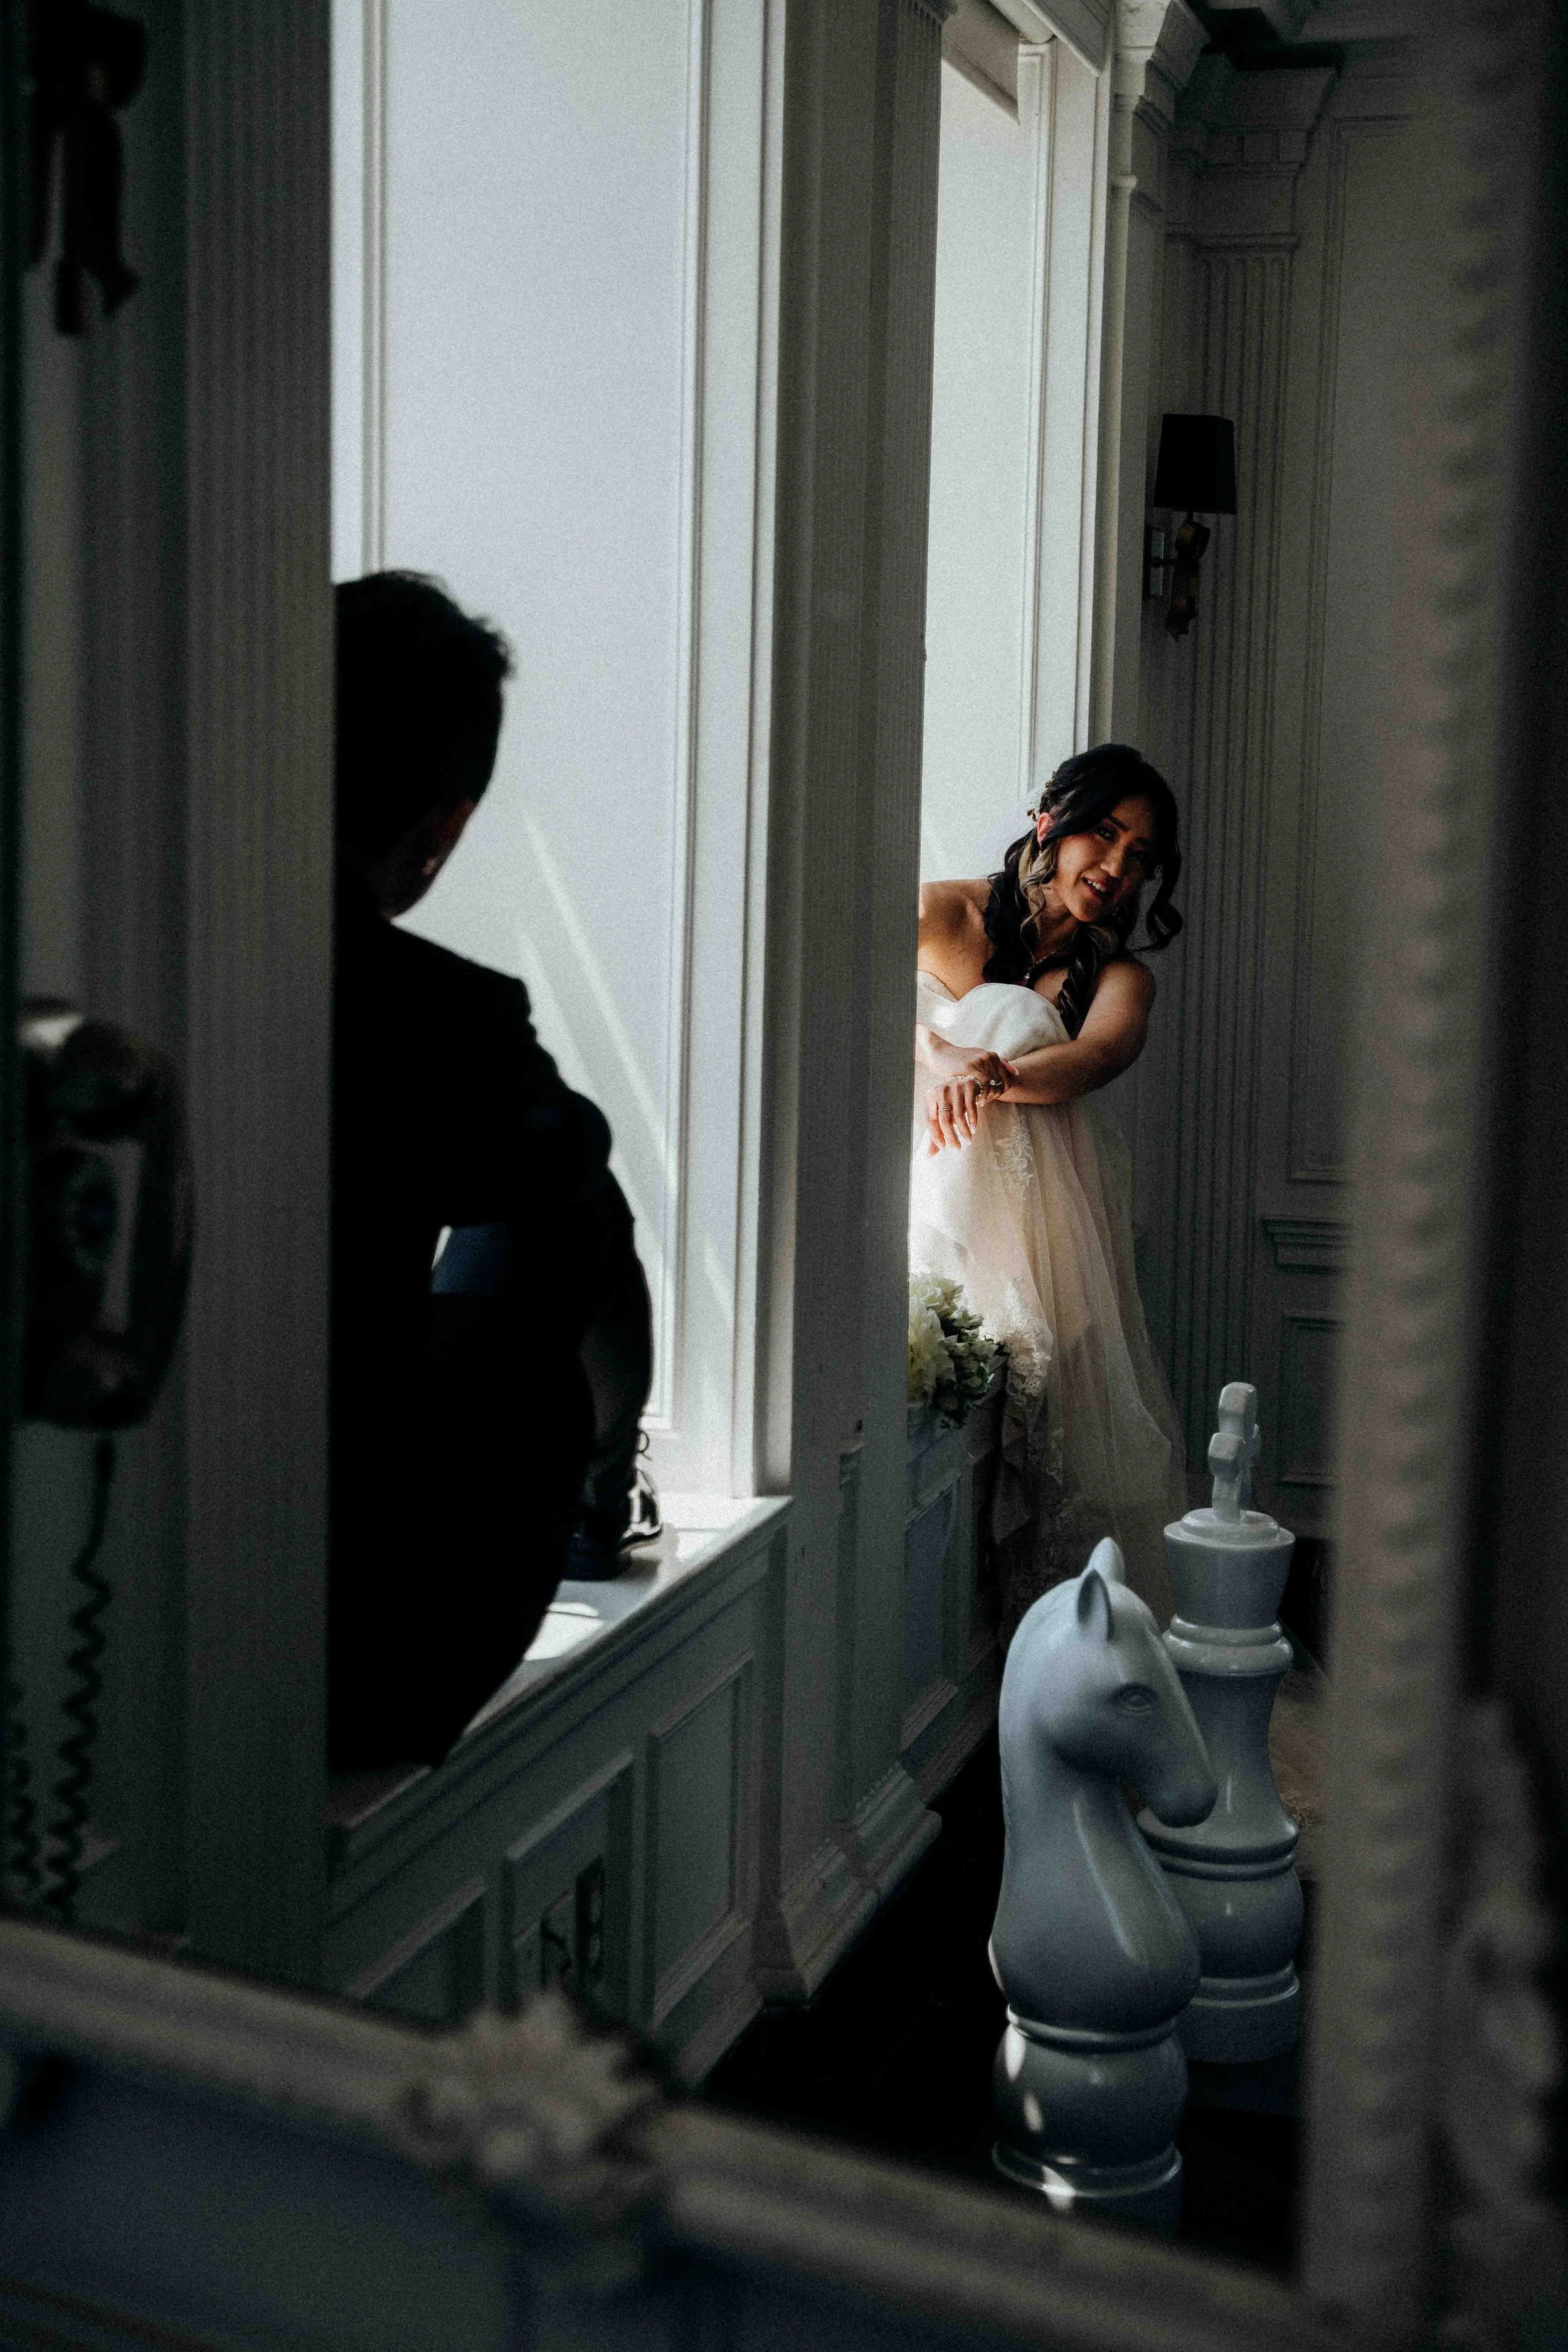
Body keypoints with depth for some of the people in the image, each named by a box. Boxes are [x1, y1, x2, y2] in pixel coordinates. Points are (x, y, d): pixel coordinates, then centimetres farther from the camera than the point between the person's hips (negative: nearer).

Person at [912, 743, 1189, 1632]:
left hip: (1044, 1220, 2)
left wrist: (994, 1075, -31)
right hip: (934, 1197, -1)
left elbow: (1098, 1056, -11)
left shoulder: (1119, 976, 11)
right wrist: (930, 1053, -22)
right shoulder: (945, 915, 8)